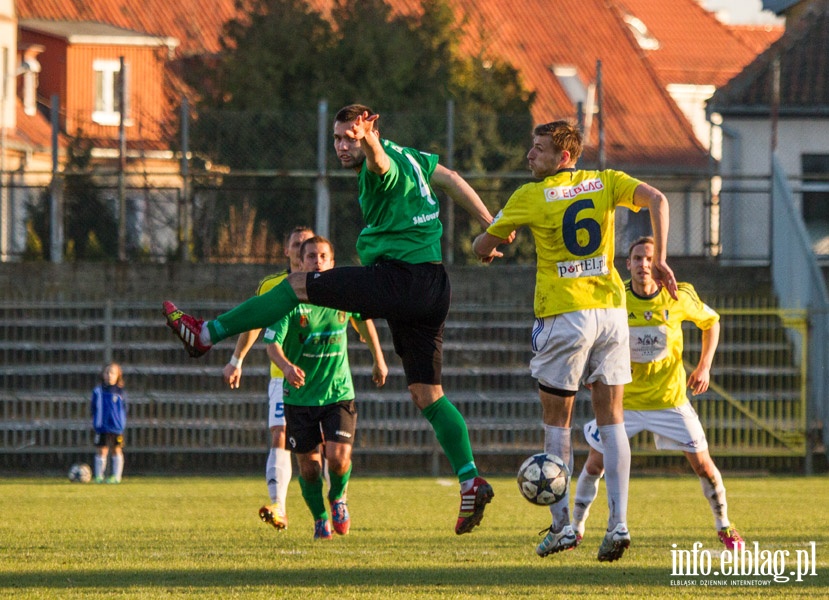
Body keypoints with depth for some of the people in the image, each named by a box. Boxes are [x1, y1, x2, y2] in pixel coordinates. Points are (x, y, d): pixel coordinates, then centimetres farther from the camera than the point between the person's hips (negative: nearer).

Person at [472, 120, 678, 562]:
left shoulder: (531, 197, -3)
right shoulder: (604, 182, 7)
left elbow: (482, 247, 6)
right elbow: (657, 200, -8)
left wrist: (486, 247, 30)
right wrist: (660, 260, -8)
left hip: (564, 316, -4)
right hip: (610, 309, 4)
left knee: (556, 419, 7)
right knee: (610, 418, 5)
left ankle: (561, 526, 6)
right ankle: (618, 522, -4)